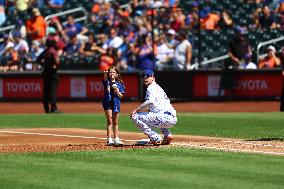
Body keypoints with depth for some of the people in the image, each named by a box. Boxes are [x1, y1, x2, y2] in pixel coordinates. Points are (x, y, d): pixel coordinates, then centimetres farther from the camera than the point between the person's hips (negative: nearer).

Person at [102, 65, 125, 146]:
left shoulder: (119, 84, 7)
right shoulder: (107, 82, 1)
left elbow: (121, 96, 6)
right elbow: (105, 78, -23)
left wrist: (118, 92, -14)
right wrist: (105, 74, -44)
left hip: (116, 103, 3)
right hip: (107, 103, -3)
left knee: (115, 122, 11)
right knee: (109, 121, -6)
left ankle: (116, 139, 18)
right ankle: (109, 139, -7)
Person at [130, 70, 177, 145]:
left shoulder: (151, 87, -1)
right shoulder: (158, 88, 29)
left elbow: (151, 101, -20)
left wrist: (137, 109, -16)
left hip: (165, 117, -10)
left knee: (135, 116, -10)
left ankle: (156, 138, -10)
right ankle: (167, 135, 18)